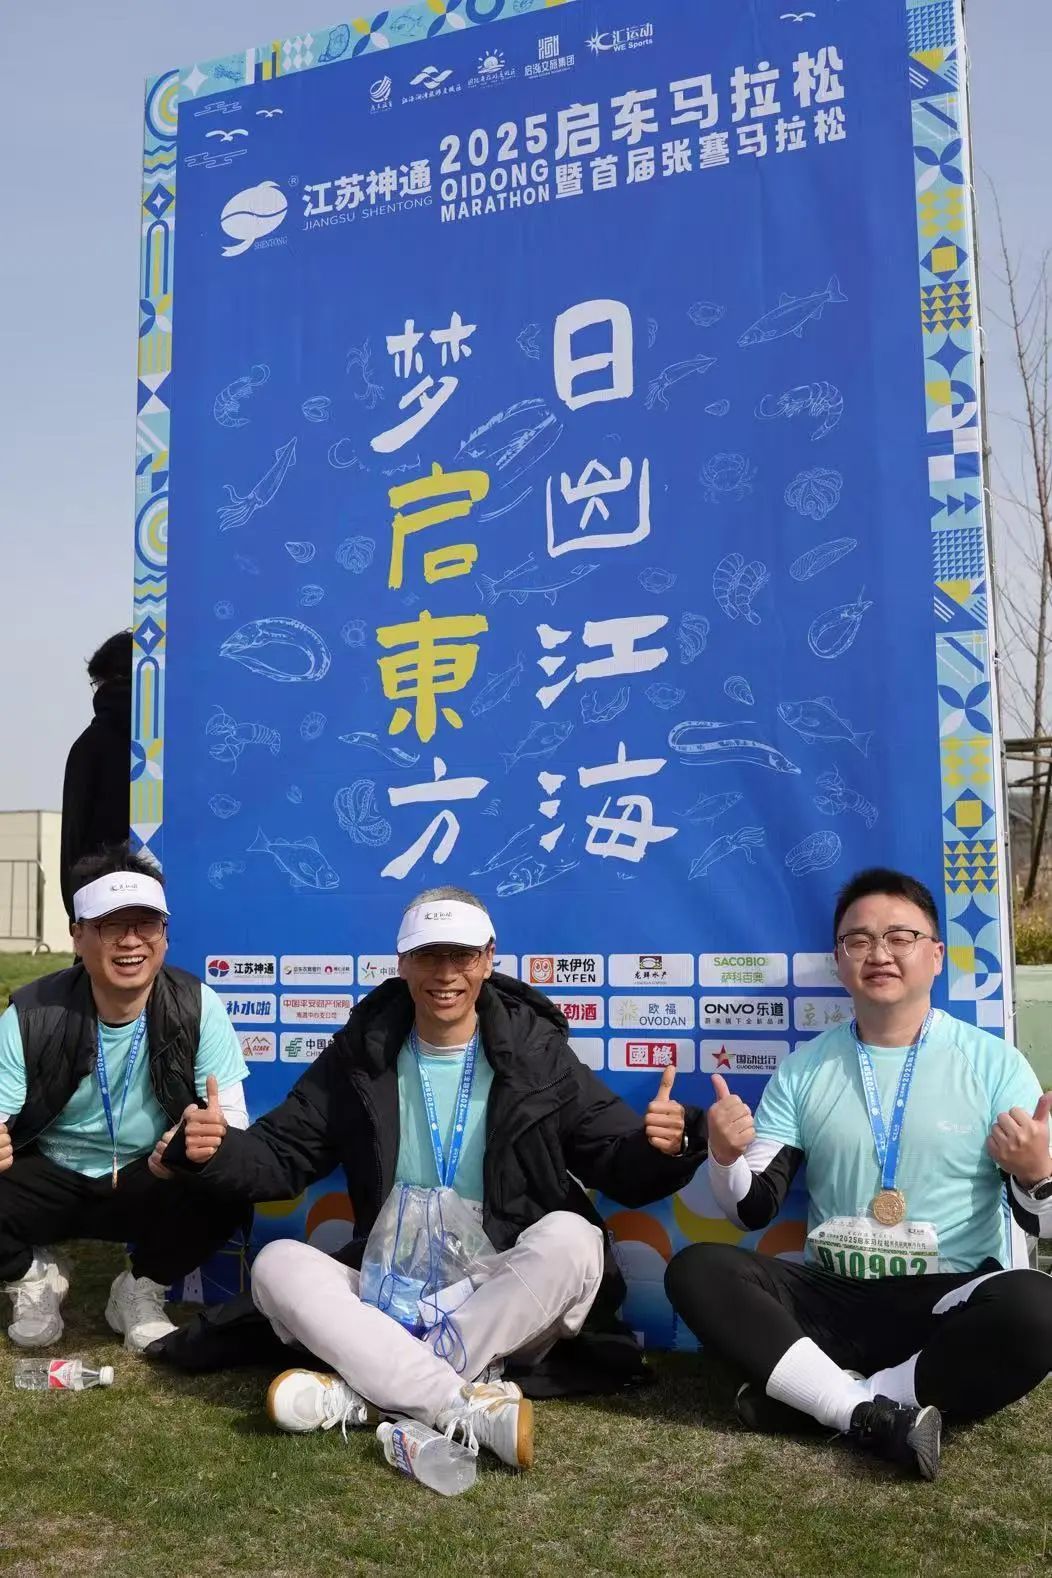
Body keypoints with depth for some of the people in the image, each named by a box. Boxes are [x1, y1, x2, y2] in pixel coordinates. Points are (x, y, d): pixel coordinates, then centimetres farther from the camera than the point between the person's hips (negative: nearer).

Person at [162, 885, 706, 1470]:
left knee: (569, 1236, -31)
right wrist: (217, 1150, -16)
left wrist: (660, 1148, -27)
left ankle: (365, 1395, -27)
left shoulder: (537, 1053, -2)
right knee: (278, 1263, -21)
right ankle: (474, 1406, -32)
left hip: (507, 1303, -2)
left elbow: (621, 1166, -3)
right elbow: (280, 1158, 6)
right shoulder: (361, 1054, 4)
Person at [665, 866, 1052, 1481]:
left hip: (950, 1301, -2)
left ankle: (816, 1395, -20)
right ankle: (880, 1416, -24)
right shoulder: (804, 1068, 6)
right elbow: (753, 1211, 5)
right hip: (833, 1296, 3)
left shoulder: (993, 1062, -1)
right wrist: (725, 1156, -16)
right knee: (696, 1270, -19)